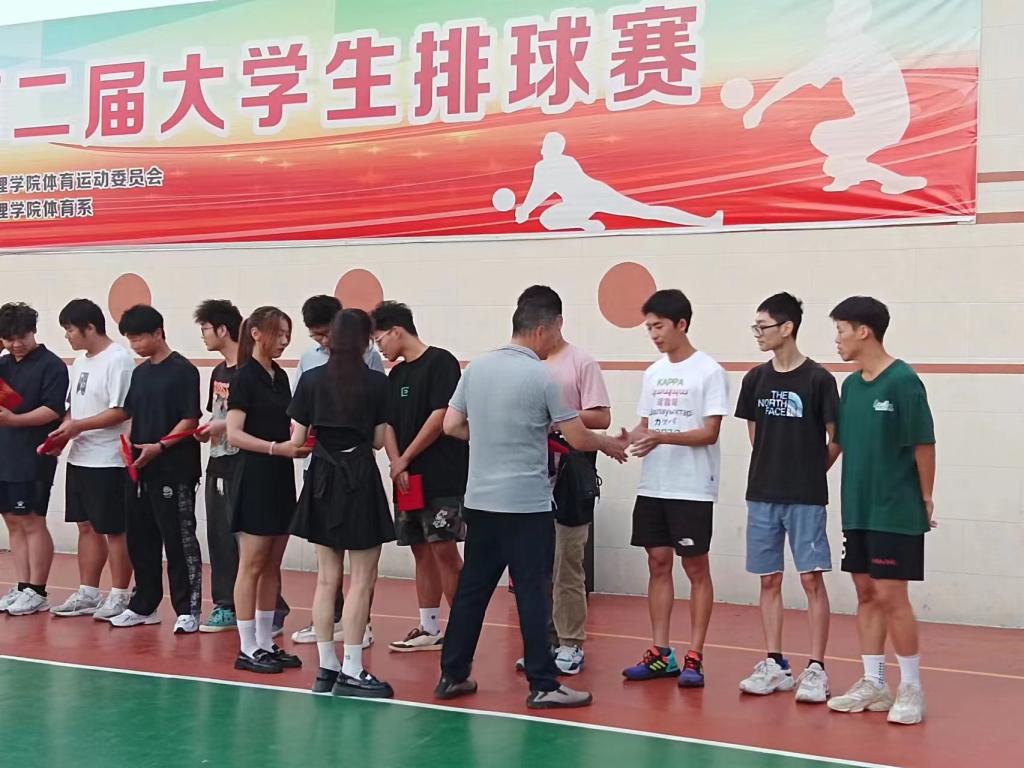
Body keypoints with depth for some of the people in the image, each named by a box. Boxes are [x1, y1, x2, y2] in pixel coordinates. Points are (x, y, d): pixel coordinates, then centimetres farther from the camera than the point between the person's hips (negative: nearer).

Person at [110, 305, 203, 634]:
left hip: (174, 470, -7)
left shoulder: (182, 370, -7)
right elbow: (132, 415, 19)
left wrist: (159, 447, -19)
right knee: (140, 538, 12)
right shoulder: (140, 373, 15)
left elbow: (190, 420, -11)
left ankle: (188, 610, 4)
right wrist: (128, 444, 1)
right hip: (139, 469, 8)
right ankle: (144, 606, 23)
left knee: (179, 540, -3)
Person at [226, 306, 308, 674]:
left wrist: (300, 442, 2)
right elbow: (234, 434, -16)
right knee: (252, 564, -2)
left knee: (273, 565, 11)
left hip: (281, 478, 8)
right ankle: (248, 649, 5)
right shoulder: (245, 377, -10)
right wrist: (277, 447, -23)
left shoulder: (280, 377, 13)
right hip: (254, 478, -8)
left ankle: (266, 644, 18)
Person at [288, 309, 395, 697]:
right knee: (361, 580, 2)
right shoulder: (376, 382, -8)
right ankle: (351, 672, 1)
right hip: (360, 479, -4)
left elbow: (297, 440, 0)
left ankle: (326, 669, 17)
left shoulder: (311, 380, -1)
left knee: (327, 578, 12)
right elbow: (379, 440, -2)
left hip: (322, 478, 4)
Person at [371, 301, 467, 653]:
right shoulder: (397, 375, 16)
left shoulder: (441, 362, -7)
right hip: (407, 478, 8)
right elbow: (388, 424, 13)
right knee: (422, 552, 10)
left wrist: (405, 459, -9)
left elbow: (441, 417, -14)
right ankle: (429, 630, 17)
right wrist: (396, 464, -5)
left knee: (444, 549, -9)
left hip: (443, 478, -8)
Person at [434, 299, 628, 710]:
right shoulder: (542, 377, -11)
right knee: (533, 594, 0)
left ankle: (453, 675, 18)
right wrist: (609, 444, 12)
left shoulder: (476, 367, 5)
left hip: (480, 501, 6)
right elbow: (578, 438, -8)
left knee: (471, 588, 12)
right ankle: (543, 685, 4)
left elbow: (451, 425, 10)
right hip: (526, 504, -6)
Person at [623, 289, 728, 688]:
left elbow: (710, 432, -12)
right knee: (658, 563, 8)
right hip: (653, 486, 6)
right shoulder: (654, 373, 13)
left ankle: (694, 658, 5)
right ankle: (660, 653, 15)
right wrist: (631, 438, -6)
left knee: (696, 569, 1)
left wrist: (663, 438, -25)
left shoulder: (709, 371, -7)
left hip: (692, 489, -6)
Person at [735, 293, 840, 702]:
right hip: (762, 495, 5)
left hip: (805, 498, -5)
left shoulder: (818, 379, -8)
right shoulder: (755, 380, 6)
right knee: (769, 579, 8)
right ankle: (774, 665, 17)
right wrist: (773, 467, 9)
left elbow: (836, 438, -4)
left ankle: (815, 669, 4)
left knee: (811, 579, -2)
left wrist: (812, 471, 4)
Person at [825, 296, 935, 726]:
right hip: (857, 510, 7)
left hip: (896, 513, -7)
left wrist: (926, 498, -6)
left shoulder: (903, 381, -13)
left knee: (890, 596, -5)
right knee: (866, 594, 11)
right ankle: (873, 685, 20)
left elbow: (924, 444, -10)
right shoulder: (851, 385, 10)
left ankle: (911, 690, 8)